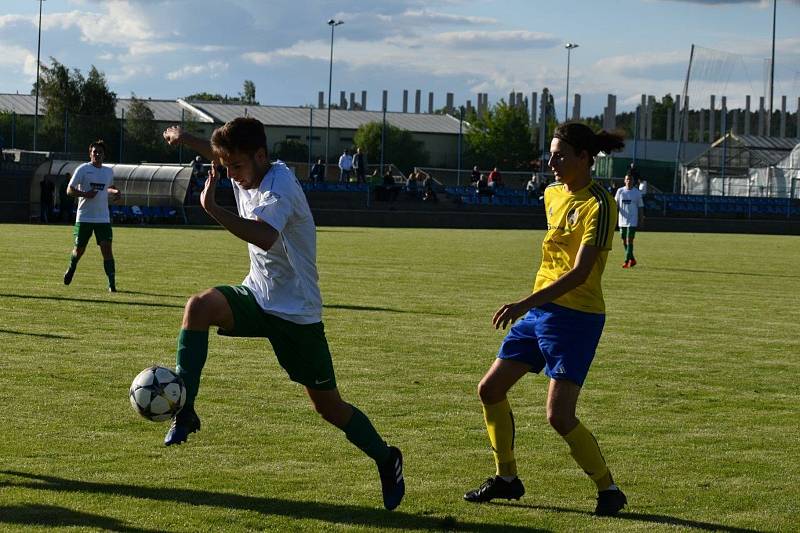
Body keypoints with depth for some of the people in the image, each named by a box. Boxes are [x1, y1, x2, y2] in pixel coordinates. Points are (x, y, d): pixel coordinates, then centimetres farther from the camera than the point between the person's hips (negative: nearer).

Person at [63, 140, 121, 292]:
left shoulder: (109, 172, 9)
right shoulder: (83, 169, -4)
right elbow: (69, 190, -5)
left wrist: (115, 191, 6)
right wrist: (85, 194, -22)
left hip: (103, 218, 2)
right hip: (84, 217, -2)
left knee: (107, 249, -10)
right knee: (79, 249, 7)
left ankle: (112, 284, -9)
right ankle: (71, 268, 40)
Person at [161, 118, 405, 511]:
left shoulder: (279, 186, -25)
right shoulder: (248, 174, 0)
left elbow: (264, 236, -46)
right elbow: (223, 154, 27)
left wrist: (213, 209, -50)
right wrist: (185, 139, 17)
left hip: (297, 312, -6)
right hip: (257, 296, 6)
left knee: (328, 405, 2)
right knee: (199, 305, -25)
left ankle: (386, 460, 25)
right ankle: (183, 411, -21)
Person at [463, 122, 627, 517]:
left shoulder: (598, 204, -17)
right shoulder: (553, 194, 10)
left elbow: (580, 273, -25)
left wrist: (525, 303, -32)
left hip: (576, 317, -9)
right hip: (540, 310, 9)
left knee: (559, 416, -14)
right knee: (491, 388, 10)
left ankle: (608, 490, 3)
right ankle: (506, 478, 25)